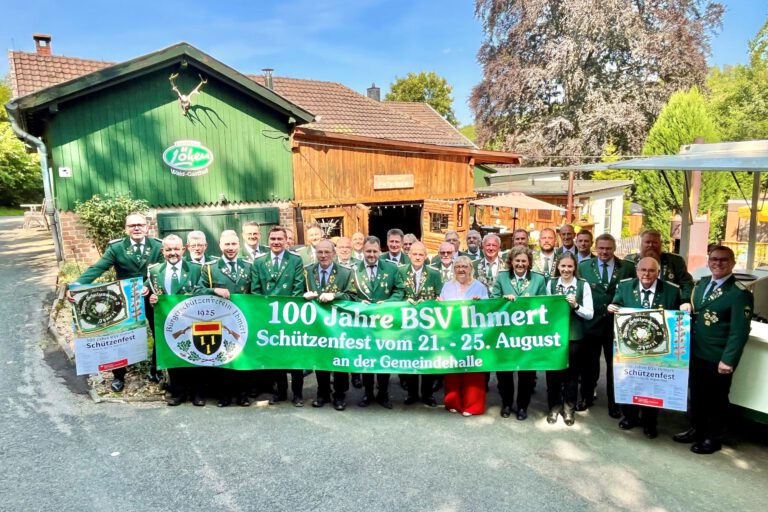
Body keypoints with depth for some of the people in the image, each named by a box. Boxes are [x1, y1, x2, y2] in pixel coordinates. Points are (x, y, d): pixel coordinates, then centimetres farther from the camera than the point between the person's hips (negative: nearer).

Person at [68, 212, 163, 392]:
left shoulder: (158, 246, -9)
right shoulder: (116, 247, -11)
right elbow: (97, 268, -20)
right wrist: (76, 286, -34)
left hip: (151, 297, 1)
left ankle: (155, 370, 32)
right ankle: (118, 376, 29)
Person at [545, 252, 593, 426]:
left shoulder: (583, 285, -4)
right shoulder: (551, 283, 2)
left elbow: (589, 314, -5)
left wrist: (576, 306, -21)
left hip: (574, 335, -1)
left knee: (571, 372, 11)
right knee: (552, 371, 9)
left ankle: (569, 408, 29)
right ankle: (554, 406, 27)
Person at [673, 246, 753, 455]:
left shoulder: (739, 293, -16)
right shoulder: (702, 284, 7)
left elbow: (739, 331, -18)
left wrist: (728, 360, -21)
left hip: (717, 359, -6)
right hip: (695, 353, 6)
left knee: (716, 399, 11)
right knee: (696, 394, 20)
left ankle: (713, 438, 29)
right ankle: (696, 430, 37)